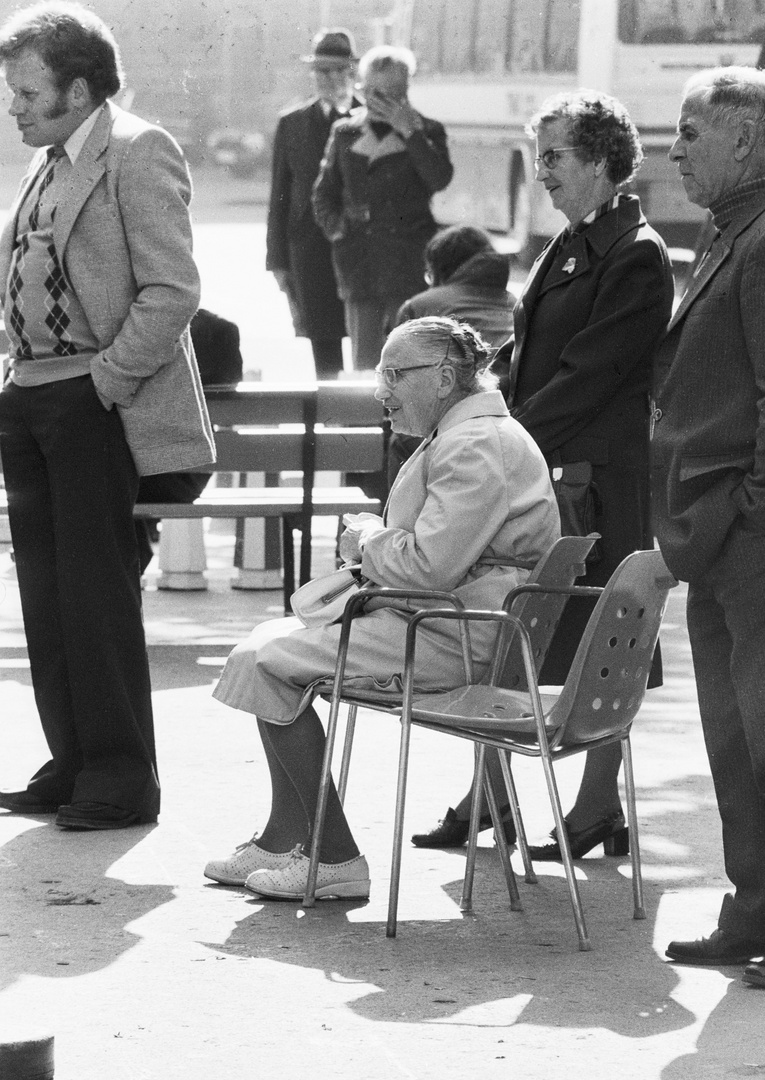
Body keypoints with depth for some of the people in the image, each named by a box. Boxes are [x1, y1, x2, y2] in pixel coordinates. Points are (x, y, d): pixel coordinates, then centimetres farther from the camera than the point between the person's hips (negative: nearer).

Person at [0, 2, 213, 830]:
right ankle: (72, 764, 19)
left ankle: (121, 778, 3)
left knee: (97, 591, -4)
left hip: (96, 407, -8)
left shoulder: (138, 154, -11)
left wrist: (106, 382, -16)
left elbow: (172, 292, -17)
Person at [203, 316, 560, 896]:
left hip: (454, 640, -12)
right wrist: (362, 570, 9)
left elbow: (428, 566, -27)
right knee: (277, 636, 17)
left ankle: (337, 861, -8)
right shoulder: (457, 435, 19)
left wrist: (367, 539, -8)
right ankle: (282, 841, 14)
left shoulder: (476, 447, -17)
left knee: (266, 661, -11)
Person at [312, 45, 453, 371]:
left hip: (409, 262, -3)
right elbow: (324, 192, 20)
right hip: (360, 263, 3)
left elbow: (439, 179, -12)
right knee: (363, 361, 0)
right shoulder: (345, 132, 15)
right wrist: (335, 227, 3)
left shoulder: (426, 132, 6)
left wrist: (409, 131, -13)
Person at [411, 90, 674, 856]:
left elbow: (589, 374, -18)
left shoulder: (634, 256, -13)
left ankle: (598, 813, 11)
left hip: (593, 477, -9)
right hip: (533, 470, 9)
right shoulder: (571, 244, 15)